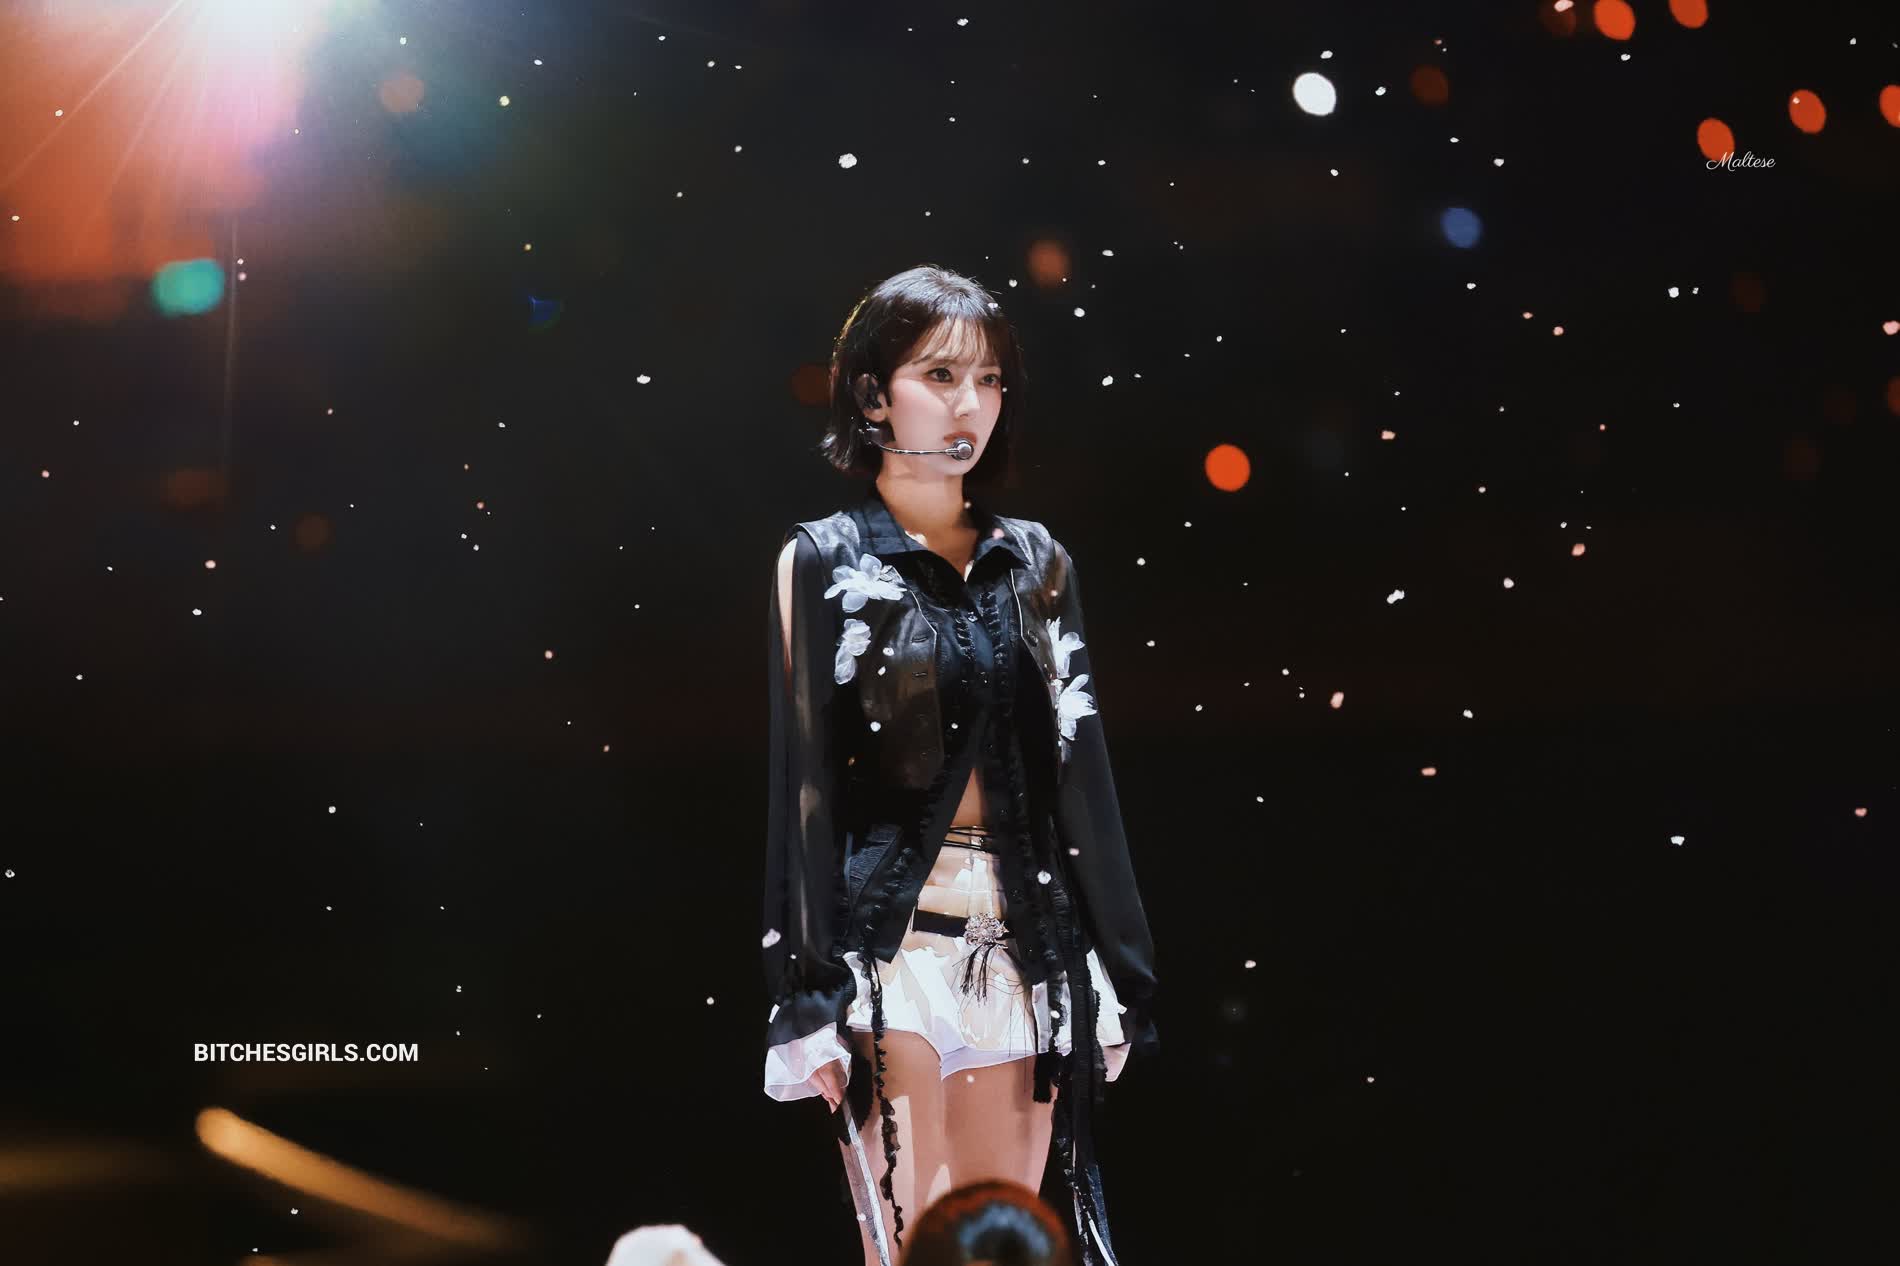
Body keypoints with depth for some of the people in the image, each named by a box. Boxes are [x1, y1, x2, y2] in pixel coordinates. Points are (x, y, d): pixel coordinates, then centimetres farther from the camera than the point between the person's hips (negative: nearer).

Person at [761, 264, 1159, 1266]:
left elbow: (1079, 769, 11)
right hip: (890, 942, -4)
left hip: (1022, 947, 4)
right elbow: (804, 781, -4)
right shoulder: (826, 561, 1)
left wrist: (1117, 971, 7)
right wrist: (812, 998, -11)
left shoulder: (1032, 562, 12)